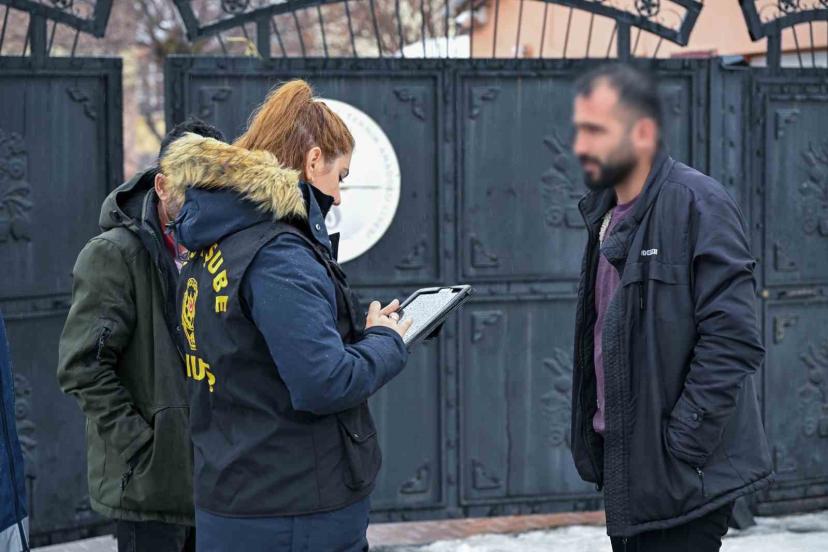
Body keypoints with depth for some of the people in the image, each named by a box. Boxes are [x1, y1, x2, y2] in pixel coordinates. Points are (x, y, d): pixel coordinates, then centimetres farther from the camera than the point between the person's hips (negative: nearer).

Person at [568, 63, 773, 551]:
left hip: (681, 477, -8)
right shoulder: (608, 213, 12)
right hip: (627, 465, 8)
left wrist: (679, 451, -20)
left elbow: (732, 341, -20)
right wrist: (594, 440, 15)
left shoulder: (698, 205, -14)